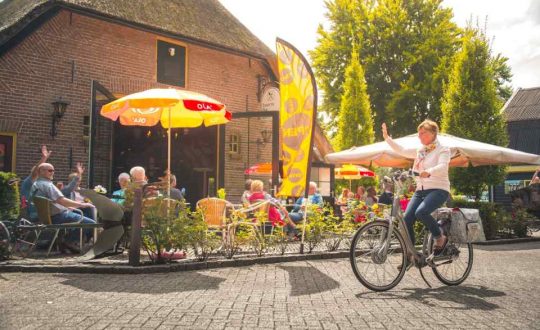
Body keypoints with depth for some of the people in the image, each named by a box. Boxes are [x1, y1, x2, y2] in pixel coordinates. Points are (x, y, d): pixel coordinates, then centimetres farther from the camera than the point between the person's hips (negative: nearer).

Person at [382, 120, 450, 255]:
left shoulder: (443, 149, -2)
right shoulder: (420, 151, 17)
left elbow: (442, 167, -20)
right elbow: (401, 150, 11)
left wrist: (428, 172, -40)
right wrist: (387, 137, 2)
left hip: (438, 189, -6)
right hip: (420, 190, 6)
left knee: (421, 212, -32)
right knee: (407, 219, -11)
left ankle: (440, 237, -7)